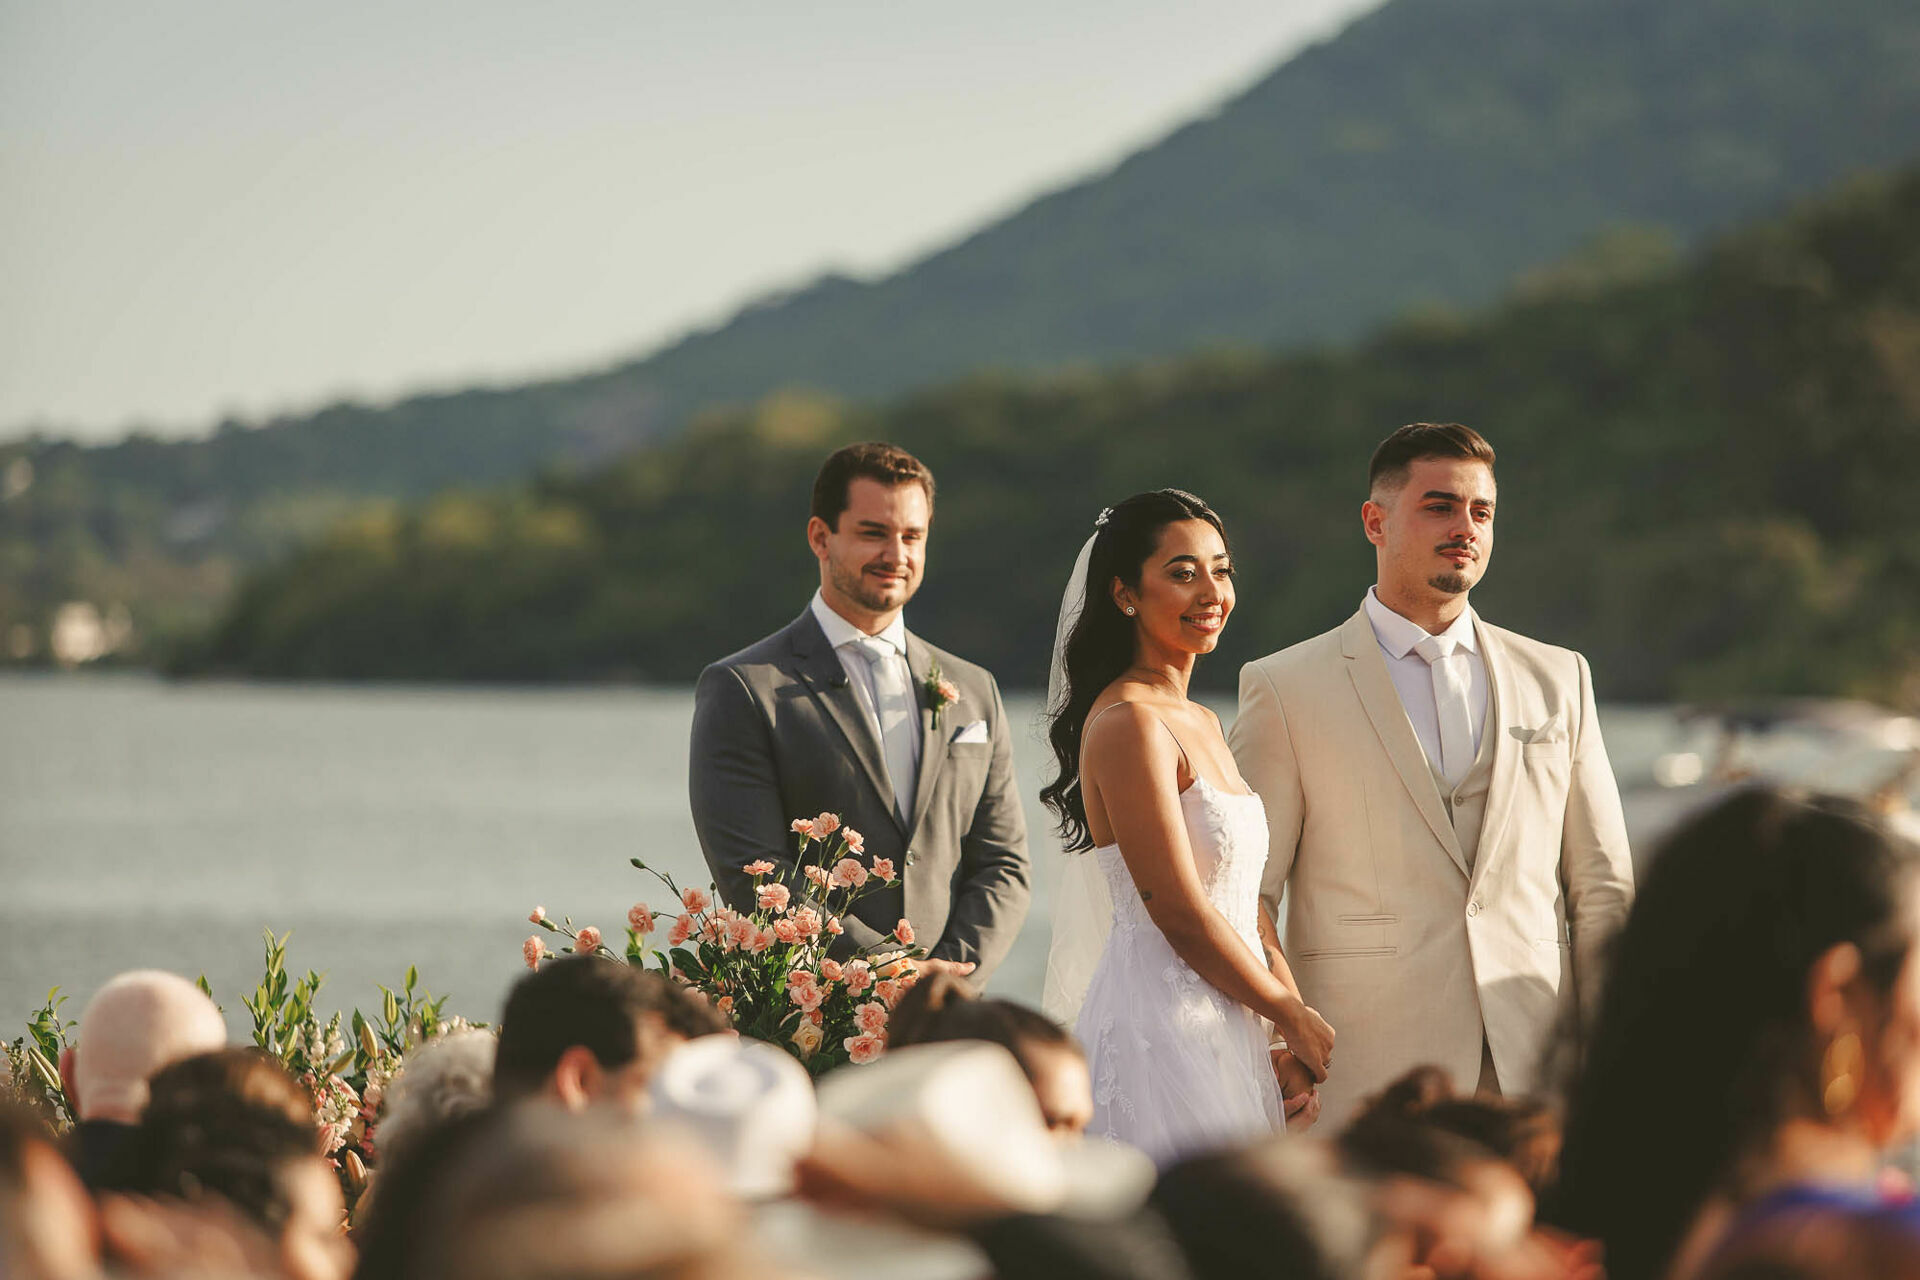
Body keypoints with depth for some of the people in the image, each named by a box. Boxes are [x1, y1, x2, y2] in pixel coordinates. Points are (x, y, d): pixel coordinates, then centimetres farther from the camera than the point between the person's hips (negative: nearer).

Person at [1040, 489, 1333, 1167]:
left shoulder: (1199, 722, 16)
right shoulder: (1129, 723, -13)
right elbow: (1179, 912, -16)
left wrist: (1296, 1021, 3)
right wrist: (1293, 1015, -6)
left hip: (1221, 1029, 9)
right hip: (1163, 1028, -9)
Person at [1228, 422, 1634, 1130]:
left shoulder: (1559, 679, 15)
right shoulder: (1285, 689, 5)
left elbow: (1602, 889, 15)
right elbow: (1242, 894, 1)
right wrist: (1287, 1055, -12)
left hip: (1535, 1072, 3)